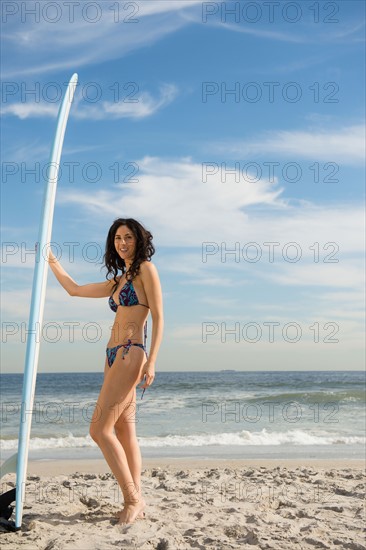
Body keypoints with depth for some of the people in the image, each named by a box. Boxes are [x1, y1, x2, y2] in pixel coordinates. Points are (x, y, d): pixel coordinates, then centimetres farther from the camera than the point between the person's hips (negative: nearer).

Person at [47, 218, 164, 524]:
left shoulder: (146, 269, -2)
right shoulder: (117, 281, 20)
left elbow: (158, 318, -9)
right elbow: (74, 289, 29)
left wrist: (151, 361, -17)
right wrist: (51, 259, 30)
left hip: (131, 354, -8)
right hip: (114, 356, 8)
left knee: (100, 430, -11)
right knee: (125, 433, 7)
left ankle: (133, 499, -3)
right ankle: (136, 501, 12)